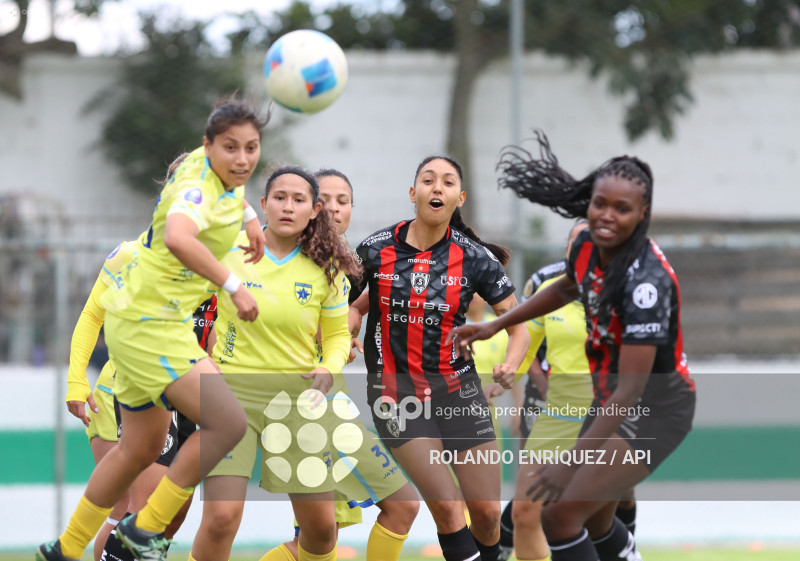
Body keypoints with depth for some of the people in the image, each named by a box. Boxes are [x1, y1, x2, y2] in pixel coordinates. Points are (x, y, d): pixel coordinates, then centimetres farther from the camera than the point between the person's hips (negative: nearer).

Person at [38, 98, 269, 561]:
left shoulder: (206, 163, 3)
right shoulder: (200, 187, -25)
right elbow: (177, 237, -48)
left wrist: (249, 218, 19)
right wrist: (233, 285, -46)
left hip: (143, 320, 10)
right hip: (149, 324, -10)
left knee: (142, 451, 19)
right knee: (228, 423, -18)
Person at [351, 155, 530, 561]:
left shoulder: (475, 257, -4)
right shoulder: (377, 249, -4)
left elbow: (519, 328, -1)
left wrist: (510, 366, -21)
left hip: (457, 386, 2)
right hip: (395, 391, -2)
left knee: (487, 513, -2)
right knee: (448, 508, -17)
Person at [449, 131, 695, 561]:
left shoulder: (646, 280, -31)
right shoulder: (586, 246, -7)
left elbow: (632, 388, -33)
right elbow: (567, 288, 20)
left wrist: (573, 461, -37)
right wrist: (496, 325, 16)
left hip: (654, 412, -9)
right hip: (610, 400, 9)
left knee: (561, 513, -17)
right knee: (594, 521, 21)